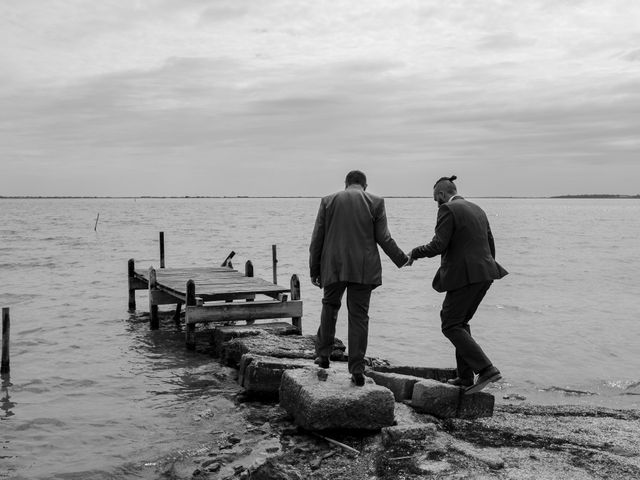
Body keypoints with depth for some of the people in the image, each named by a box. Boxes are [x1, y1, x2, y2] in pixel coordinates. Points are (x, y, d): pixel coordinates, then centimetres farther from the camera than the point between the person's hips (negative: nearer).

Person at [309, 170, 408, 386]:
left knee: (330, 305, 20)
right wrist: (402, 259, 11)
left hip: (334, 267, 1)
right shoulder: (375, 202, 3)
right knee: (359, 315, 3)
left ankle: (323, 354, 16)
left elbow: (317, 238, 6)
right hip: (363, 269, -1)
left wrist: (314, 269, 11)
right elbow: (383, 238, -1)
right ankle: (357, 370, 3)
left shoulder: (328, 201, 7)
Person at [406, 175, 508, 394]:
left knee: (451, 326, -2)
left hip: (465, 276, -9)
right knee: (460, 322, 18)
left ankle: (486, 369, -12)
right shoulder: (477, 209, 17)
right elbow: (491, 245, 18)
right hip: (484, 274, 9)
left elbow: (438, 245, -16)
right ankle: (465, 377, 19)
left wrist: (415, 253, -1)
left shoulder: (448, 210, -8)